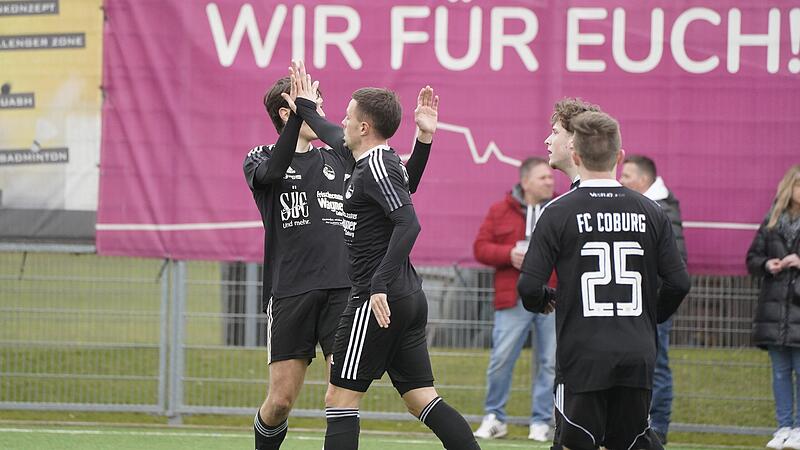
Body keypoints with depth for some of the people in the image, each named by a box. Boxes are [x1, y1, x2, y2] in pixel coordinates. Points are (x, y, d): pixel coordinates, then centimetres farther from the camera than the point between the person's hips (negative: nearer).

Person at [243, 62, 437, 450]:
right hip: (290, 293, -2)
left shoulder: (339, 160, 18)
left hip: (342, 290, 2)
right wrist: (299, 115, -28)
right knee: (281, 399, -2)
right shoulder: (260, 159, 8)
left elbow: (402, 186, 18)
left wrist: (424, 138, 4)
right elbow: (271, 174, -18)